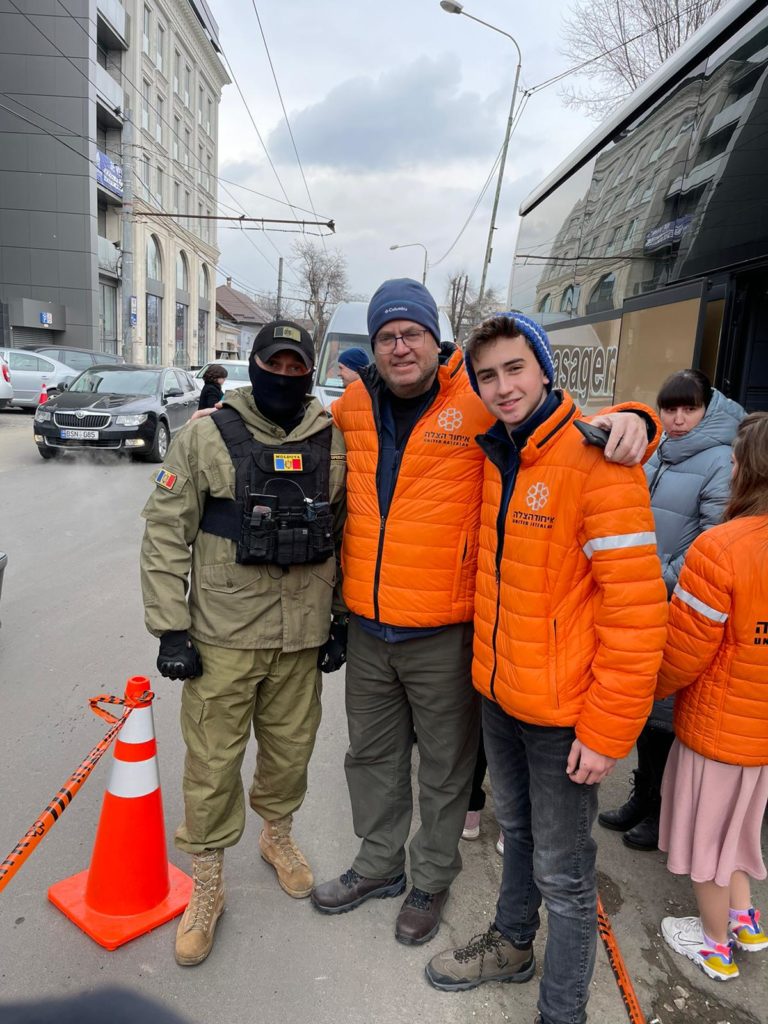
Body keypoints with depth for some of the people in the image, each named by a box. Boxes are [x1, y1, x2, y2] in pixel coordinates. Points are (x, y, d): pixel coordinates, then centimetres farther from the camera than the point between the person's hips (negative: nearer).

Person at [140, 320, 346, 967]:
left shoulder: (335, 443, 2)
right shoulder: (208, 437, -7)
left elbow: (345, 535, 9)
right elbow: (166, 535, -5)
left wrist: (340, 619, 8)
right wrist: (171, 629, -8)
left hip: (302, 636, 3)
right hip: (223, 636, -2)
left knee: (290, 749, 18)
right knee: (213, 762, 7)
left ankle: (277, 835, 47)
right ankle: (207, 885, 30)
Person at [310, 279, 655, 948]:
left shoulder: (478, 400, -12)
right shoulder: (354, 404, 4)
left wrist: (625, 418, -27)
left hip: (444, 633, -4)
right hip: (367, 627, 5)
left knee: (445, 767, 16)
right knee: (372, 754, 23)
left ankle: (433, 879, 43)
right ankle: (379, 863, 48)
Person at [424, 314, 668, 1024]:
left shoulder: (596, 460, -20)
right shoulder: (494, 455, 2)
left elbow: (637, 608, -20)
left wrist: (607, 730, -17)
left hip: (564, 712, -6)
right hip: (499, 692, 7)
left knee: (563, 873, 11)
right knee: (517, 831, 26)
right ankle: (511, 945, 50)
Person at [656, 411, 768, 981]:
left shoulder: (720, 548, -29)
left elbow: (684, 651, -22)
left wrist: (651, 688, -3)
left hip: (717, 726, -6)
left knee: (707, 831, 17)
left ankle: (716, 945, 37)